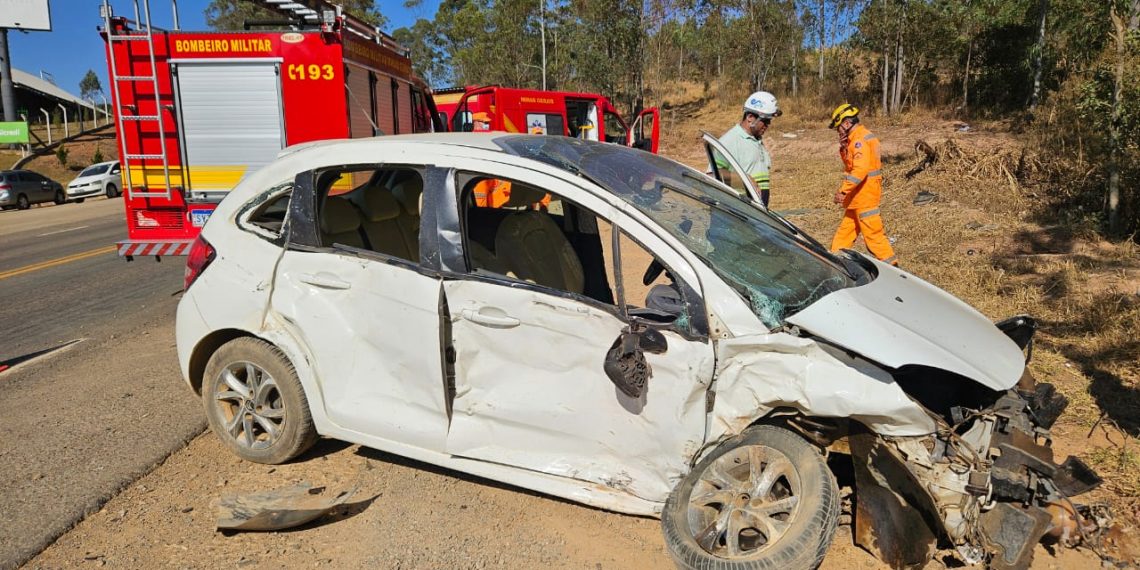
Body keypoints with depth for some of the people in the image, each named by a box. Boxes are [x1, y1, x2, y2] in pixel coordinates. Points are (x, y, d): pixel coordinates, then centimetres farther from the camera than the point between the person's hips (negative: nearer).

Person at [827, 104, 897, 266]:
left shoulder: (860, 140, -18)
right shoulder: (855, 138, 13)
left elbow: (860, 169, -30)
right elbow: (850, 164, 20)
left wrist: (843, 191, -34)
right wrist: (844, 149, 3)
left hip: (865, 195, -10)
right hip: (858, 197, 10)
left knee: (873, 232, -6)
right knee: (846, 229, 15)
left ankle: (890, 263, -1)